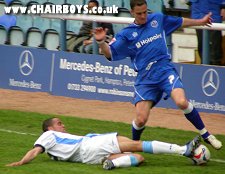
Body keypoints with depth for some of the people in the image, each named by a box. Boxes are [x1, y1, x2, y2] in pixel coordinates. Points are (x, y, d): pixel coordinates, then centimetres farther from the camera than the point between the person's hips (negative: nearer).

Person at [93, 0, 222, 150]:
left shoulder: (158, 19, 12)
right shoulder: (127, 34, 6)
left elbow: (180, 22, 28)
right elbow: (110, 54, 1)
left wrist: (200, 22, 37)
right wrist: (101, 42, -19)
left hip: (166, 70, 0)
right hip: (145, 79, 0)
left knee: (182, 102, -27)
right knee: (141, 120, -10)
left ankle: (205, 134, -9)